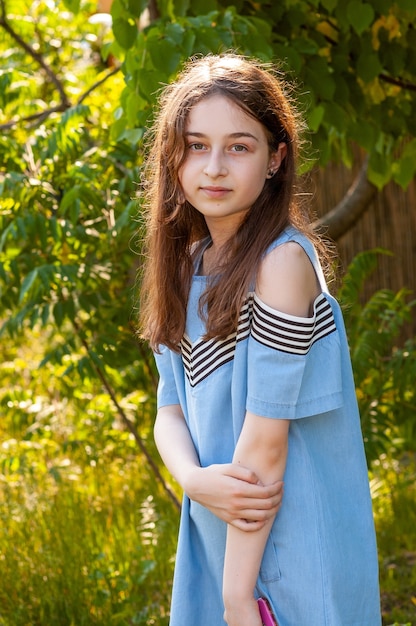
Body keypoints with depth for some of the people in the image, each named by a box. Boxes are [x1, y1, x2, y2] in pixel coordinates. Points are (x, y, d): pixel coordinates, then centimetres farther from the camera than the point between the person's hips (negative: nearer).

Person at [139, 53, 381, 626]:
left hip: (293, 545, -7)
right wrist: (194, 478, -17)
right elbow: (171, 407, 4)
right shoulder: (188, 265, 5)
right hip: (215, 536, 7)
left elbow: (266, 435, -20)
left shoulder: (283, 261, -18)